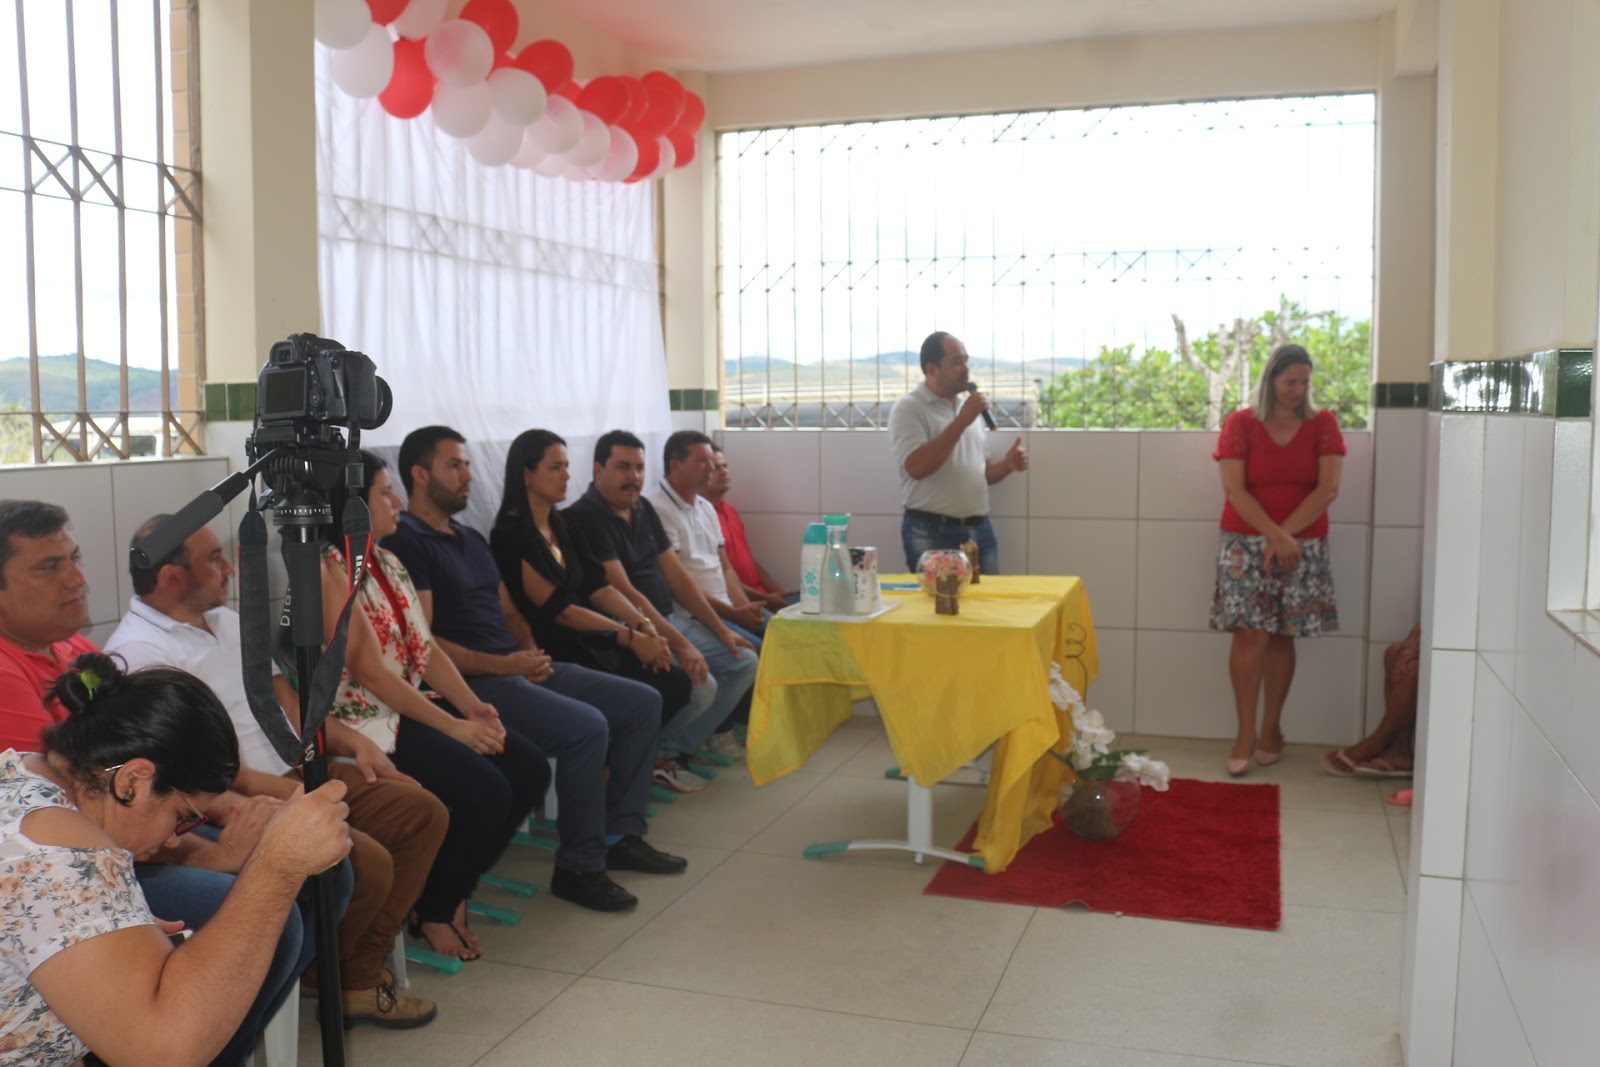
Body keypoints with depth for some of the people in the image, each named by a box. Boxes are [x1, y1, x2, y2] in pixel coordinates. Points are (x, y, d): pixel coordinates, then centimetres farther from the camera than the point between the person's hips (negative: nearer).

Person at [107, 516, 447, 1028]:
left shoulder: (228, 620, 17)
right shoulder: (139, 652, -13)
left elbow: (285, 698, 20)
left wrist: (350, 740, 7)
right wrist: (271, 789, -25)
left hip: (297, 772, 10)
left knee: (423, 812, -2)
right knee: (367, 861, -27)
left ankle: (359, 977, 0)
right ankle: (319, 975, 4)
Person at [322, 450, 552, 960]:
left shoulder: (387, 563, 15)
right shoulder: (329, 569, -12)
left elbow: (426, 649, 11)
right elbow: (366, 669, -18)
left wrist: (473, 706, -6)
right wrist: (453, 727, -19)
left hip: (416, 703, 9)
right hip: (365, 718, -9)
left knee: (530, 767, -7)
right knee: (485, 789, -25)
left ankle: (456, 891, 9)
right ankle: (433, 913, 0)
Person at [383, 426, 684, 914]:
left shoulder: (472, 540, 21)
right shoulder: (407, 544, -8)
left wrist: (530, 654, 3)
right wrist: (504, 665, -19)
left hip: (518, 668, 10)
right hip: (473, 683, -9)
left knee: (642, 702, 3)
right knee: (586, 727, -29)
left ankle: (621, 836, 10)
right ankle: (579, 868, -13)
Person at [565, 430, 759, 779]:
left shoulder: (643, 509, 11)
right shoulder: (585, 518, -15)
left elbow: (676, 576, 13)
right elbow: (625, 593, -21)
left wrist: (721, 629, 6)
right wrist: (679, 644, -25)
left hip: (673, 616, 9)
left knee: (745, 662, 4)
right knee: (700, 685, -26)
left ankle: (678, 749, 11)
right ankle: (660, 754, 1)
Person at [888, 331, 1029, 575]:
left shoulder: (967, 407, 16)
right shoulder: (908, 408, -7)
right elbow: (916, 467, -22)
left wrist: (1007, 465, 1)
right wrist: (961, 421, -18)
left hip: (980, 530, 7)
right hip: (931, 534, -6)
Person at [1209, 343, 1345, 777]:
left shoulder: (1322, 425, 4)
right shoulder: (1240, 424, 0)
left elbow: (1328, 488, -4)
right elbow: (1234, 490, -8)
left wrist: (1286, 534, -12)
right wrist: (1275, 536, -16)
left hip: (1304, 544, 2)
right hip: (1246, 541, -1)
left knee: (1283, 637, 5)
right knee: (1250, 636, -8)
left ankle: (1271, 727, 18)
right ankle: (1246, 733, 0)